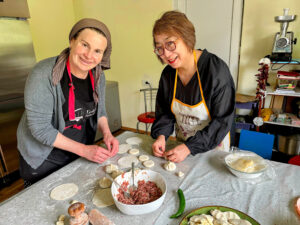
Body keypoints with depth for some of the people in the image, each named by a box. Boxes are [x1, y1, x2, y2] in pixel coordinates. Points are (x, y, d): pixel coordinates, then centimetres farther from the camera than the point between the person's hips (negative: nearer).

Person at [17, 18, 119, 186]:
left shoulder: (98, 76, -7)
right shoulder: (44, 75, -25)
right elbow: (40, 128, -24)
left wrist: (107, 133, -13)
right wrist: (84, 150, -22)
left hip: (80, 155, 5)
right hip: (43, 160, -5)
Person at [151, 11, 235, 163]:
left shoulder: (216, 69, -24)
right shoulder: (168, 74, -7)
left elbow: (222, 120, -23)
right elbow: (164, 113, 0)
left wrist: (190, 147, -27)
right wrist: (161, 135, -18)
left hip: (212, 147, -4)